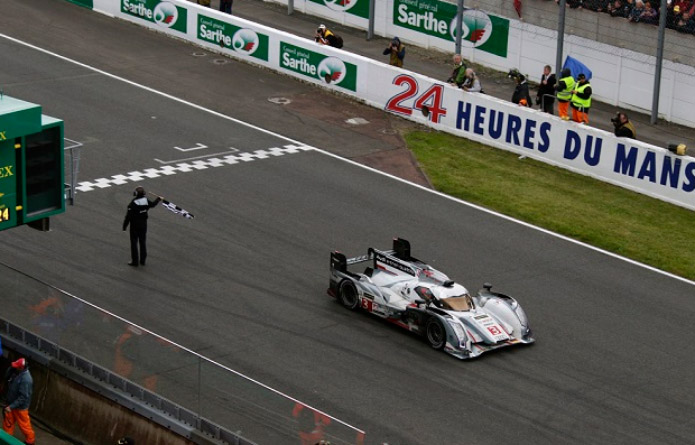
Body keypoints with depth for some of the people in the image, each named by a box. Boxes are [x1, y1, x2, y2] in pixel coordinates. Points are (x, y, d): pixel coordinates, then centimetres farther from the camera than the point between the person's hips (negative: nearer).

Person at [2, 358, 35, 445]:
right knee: (7, 422, 21)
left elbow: (23, 397, -31)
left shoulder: (26, 379, -33)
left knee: (24, 425, 13)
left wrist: (11, 406, -28)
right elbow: (6, 378, 3)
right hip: (11, 402, 8)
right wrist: (11, 369, -16)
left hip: (20, 407, -8)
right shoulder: (16, 372, -7)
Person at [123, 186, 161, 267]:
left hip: (134, 225, -5)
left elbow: (128, 216, -19)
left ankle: (134, 261, 6)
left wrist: (124, 226, -10)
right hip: (143, 224, 5)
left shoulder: (133, 203, -22)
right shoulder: (146, 200, -6)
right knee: (143, 242, 15)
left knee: (134, 243, 4)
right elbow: (152, 204, 18)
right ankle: (143, 260, 22)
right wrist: (158, 199, 39)